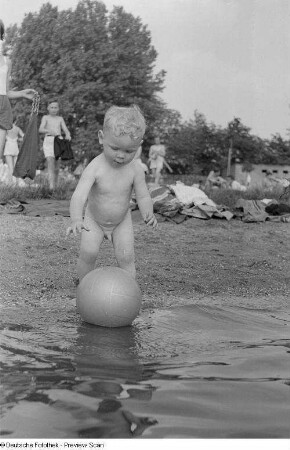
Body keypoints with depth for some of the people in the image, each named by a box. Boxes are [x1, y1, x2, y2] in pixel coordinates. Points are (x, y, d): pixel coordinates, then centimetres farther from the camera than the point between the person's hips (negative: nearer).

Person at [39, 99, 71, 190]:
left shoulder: (60, 119, 16)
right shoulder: (45, 118, 10)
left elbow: (66, 130, 7)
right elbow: (41, 129, -5)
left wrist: (68, 135, -18)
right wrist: (49, 131, -26)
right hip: (48, 141, -3)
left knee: (56, 165, 4)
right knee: (50, 162, -18)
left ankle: (55, 184, 22)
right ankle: (51, 186, -30)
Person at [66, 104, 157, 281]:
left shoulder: (136, 170, -22)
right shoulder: (95, 168, -31)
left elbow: (143, 196, -15)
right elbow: (79, 196, -41)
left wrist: (148, 213, -39)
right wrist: (76, 219, -61)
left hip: (122, 221, 2)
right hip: (94, 220, -2)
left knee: (126, 257, -8)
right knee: (88, 252, -15)